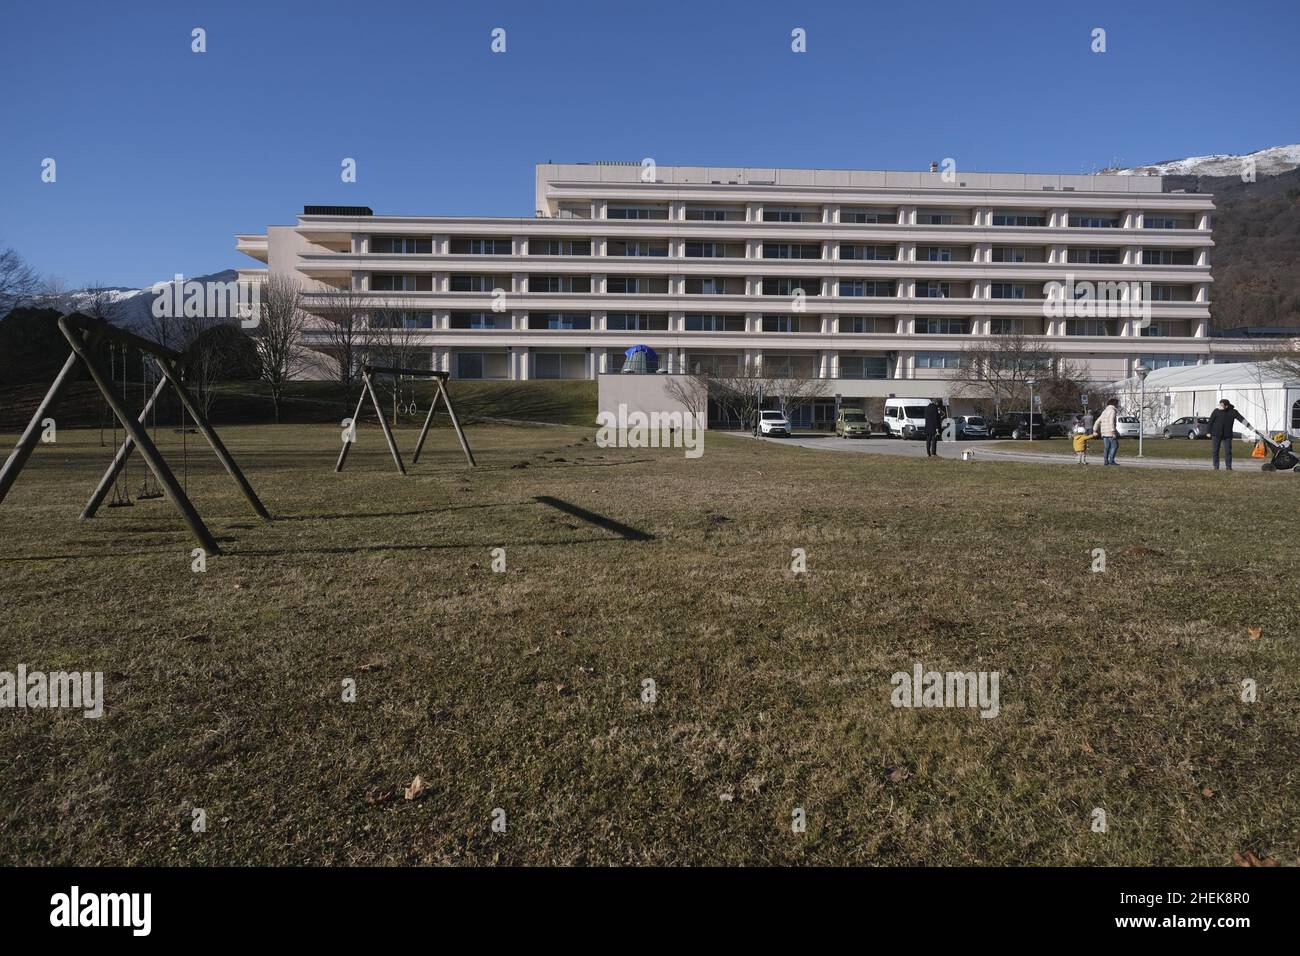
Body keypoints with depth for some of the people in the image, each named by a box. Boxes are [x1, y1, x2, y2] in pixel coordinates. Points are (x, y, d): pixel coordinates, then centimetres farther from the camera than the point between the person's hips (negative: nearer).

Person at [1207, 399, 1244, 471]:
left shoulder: (1233, 412, 0)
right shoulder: (1216, 411, -4)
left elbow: (1242, 419, -4)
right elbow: (1210, 422, 0)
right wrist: (1209, 432, -1)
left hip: (1227, 435, 1)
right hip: (1216, 435, -1)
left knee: (1228, 451, 0)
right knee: (1215, 451, 0)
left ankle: (1228, 467, 7)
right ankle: (1216, 467, 7)